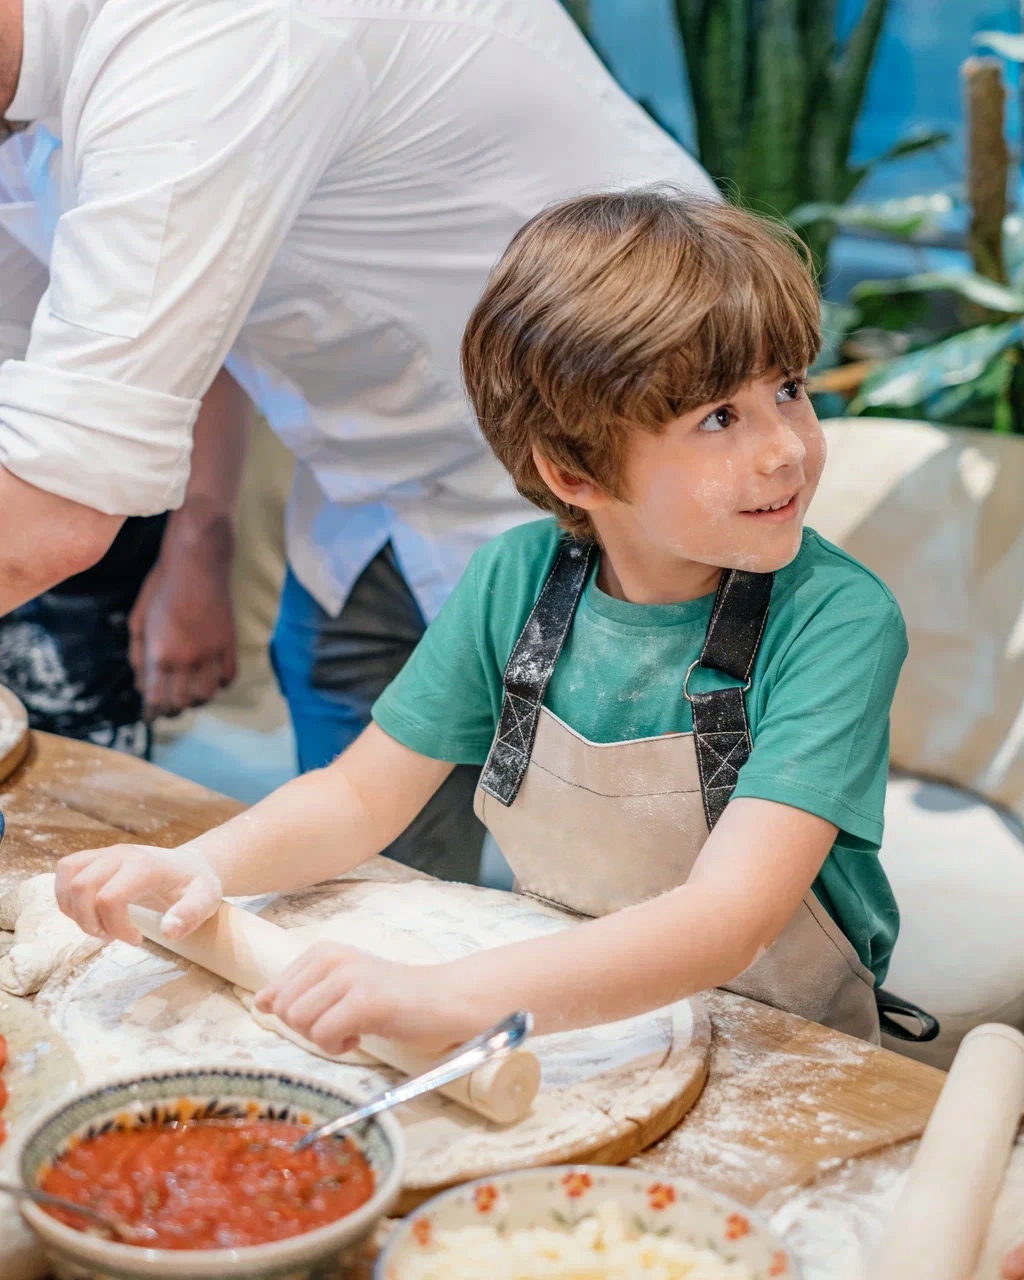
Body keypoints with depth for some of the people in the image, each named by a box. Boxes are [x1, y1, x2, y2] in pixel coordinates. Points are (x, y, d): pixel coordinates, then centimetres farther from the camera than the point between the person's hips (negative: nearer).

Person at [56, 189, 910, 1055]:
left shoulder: (835, 620, -19)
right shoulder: (516, 581, -6)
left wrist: (449, 999, -43)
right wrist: (203, 866, -15)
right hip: (562, 1019, 4)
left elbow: (730, 915, -31)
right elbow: (363, 795, 5)